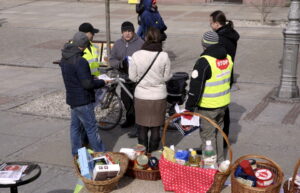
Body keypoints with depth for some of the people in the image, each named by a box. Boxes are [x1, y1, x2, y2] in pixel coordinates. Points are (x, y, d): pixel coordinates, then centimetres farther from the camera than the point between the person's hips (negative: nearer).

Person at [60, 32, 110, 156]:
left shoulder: (65, 58, 6)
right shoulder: (80, 61, -24)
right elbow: (88, 84, -25)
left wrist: (93, 79, 13)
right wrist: (103, 82, -9)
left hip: (72, 98, 9)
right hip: (83, 100, -9)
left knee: (75, 126, 16)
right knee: (91, 128, 0)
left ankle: (76, 153, 24)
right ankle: (100, 153, 10)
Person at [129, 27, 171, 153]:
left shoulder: (136, 55, -13)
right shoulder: (164, 56, -13)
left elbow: (132, 77, -4)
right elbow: (167, 77, -3)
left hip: (141, 96, 0)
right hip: (159, 97, 0)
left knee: (142, 128, 14)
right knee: (156, 128, 14)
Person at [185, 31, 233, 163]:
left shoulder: (204, 62, -21)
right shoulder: (228, 58, 4)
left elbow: (196, 87, -20)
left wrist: (189, 106, -13)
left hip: (208, 107, -8)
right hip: (223, 103, 8)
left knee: (208, 135, 4)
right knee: (218, 131, 22)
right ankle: (220, 160, 35)